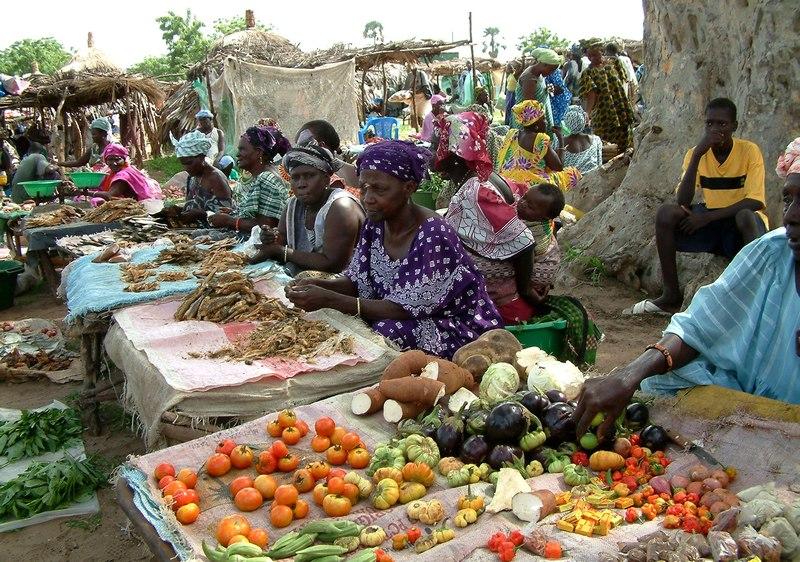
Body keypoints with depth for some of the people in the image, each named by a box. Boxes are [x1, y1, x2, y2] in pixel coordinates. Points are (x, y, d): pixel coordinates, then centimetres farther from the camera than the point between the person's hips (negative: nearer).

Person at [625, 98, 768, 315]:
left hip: (744, 224, -3)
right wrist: (697, 155, -23)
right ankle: (671, 296, -17)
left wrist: (707, 217, -26)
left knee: (745, 216, -38)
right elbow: (683, 203, -14)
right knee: (666, 212, -22)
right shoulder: (696, 153, -1)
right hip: (709, 222, 3)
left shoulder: (749, 151, -9)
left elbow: (755, 202, -18)